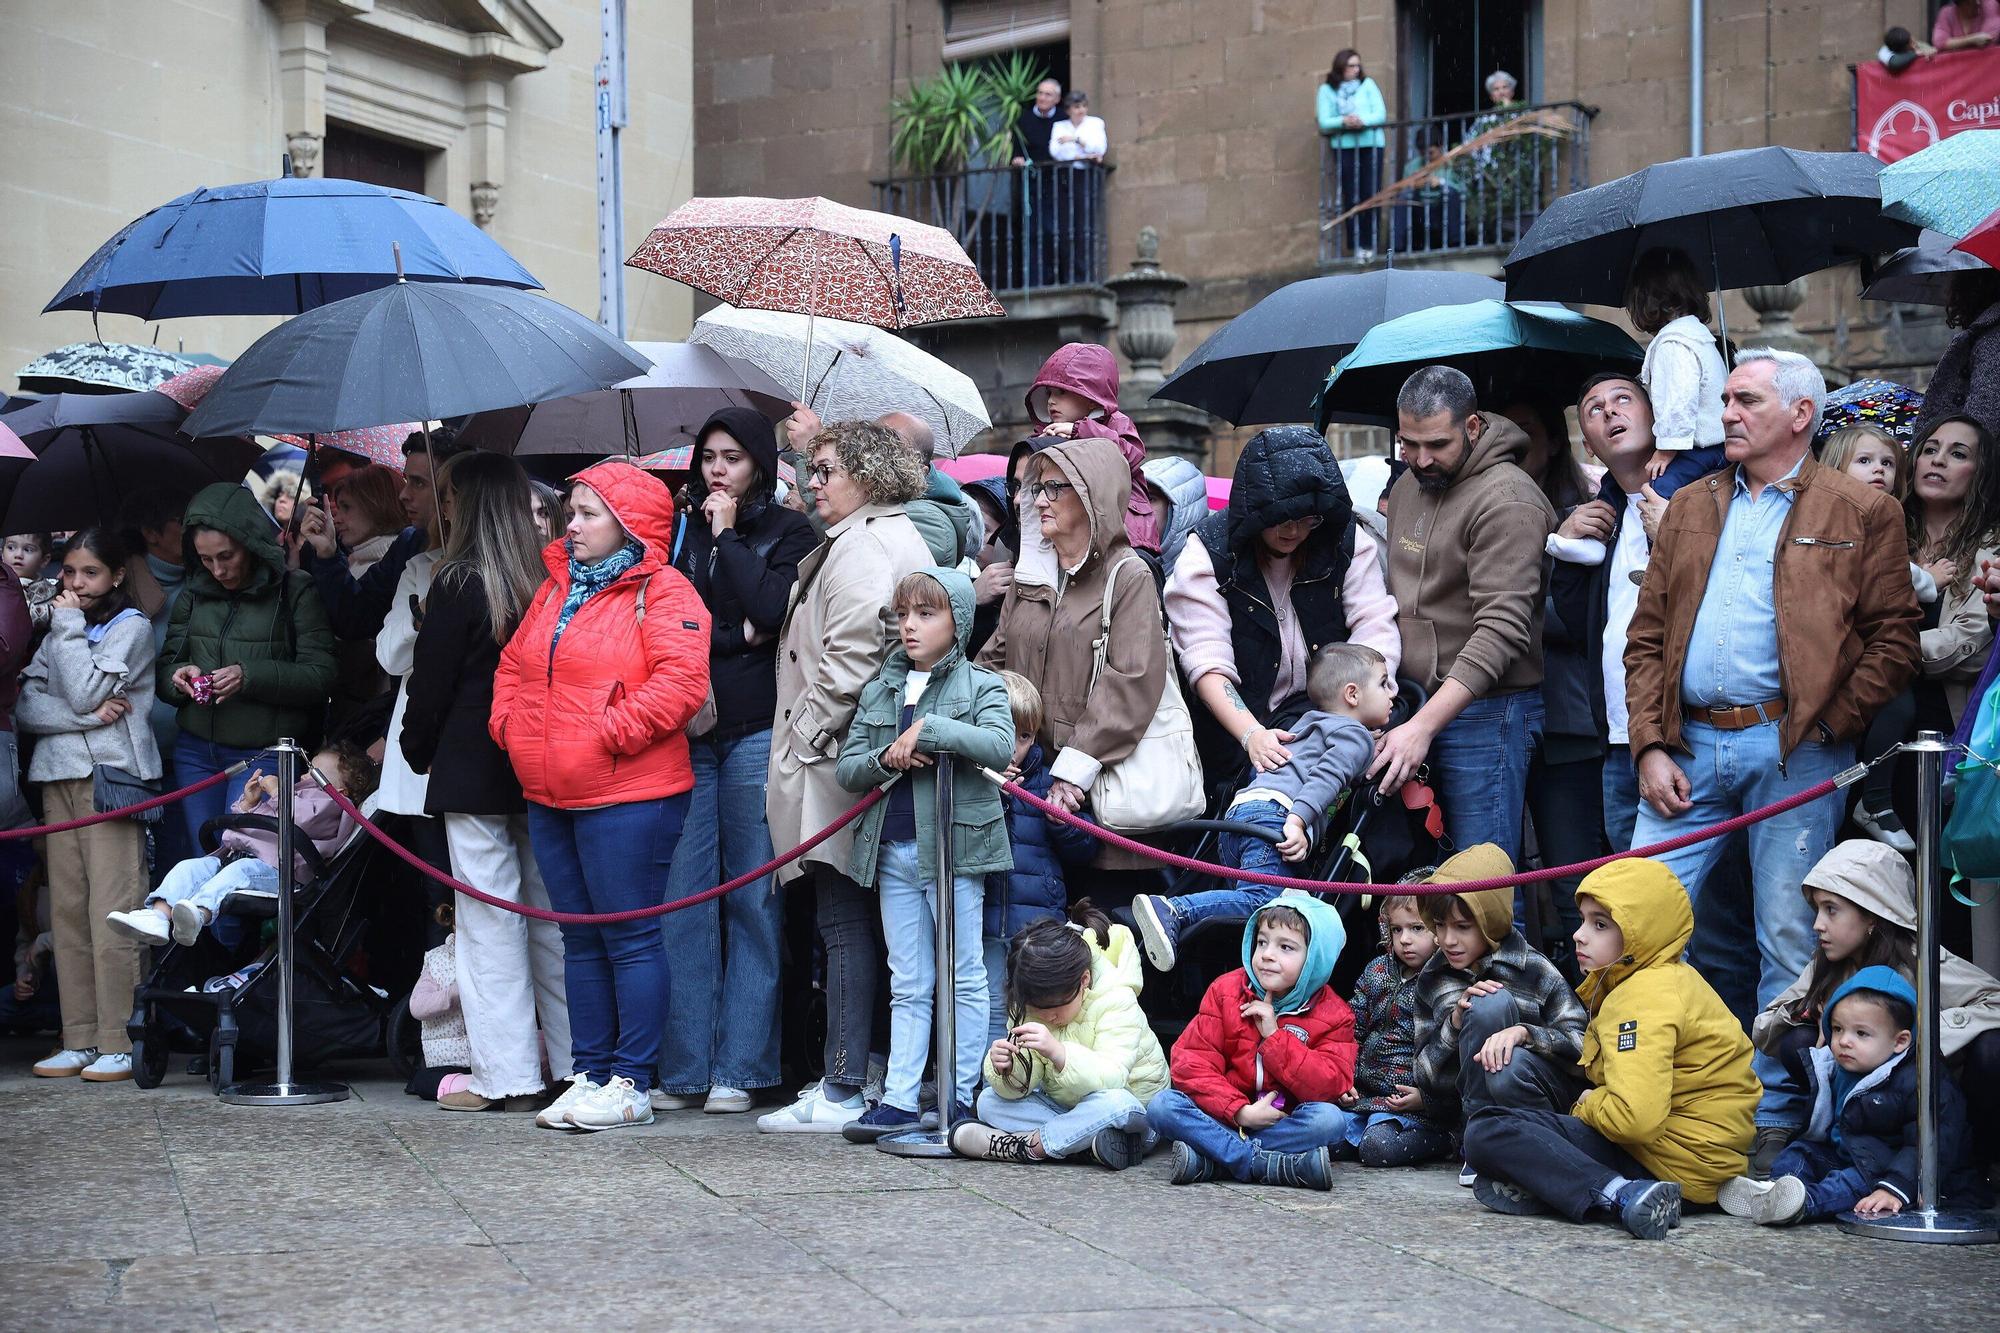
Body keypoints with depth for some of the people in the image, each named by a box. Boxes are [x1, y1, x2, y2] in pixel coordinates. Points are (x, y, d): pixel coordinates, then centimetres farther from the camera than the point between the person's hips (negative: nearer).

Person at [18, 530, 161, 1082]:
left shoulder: (130, 628, 2)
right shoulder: (57, 634, 19)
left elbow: (85, 692, -12)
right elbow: (25, 705, 6)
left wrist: (68, 628, -2)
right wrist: (87, 716, -10)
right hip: (58, 777, 6)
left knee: (111, 912, -10)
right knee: (67, 911, 3)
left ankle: (117, 1043, -10)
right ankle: (78, 1040, 6)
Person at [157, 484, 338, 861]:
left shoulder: (294, 592, -5)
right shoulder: (192, 595, 9)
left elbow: (321, 675, -11)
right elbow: (165, 669, 14)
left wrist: (250, 677, -22)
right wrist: (178, 677, -10)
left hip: (263, 752, -5)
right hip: (196, 751, 5)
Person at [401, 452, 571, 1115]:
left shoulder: (458, 585, -10)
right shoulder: (546, 582, 5)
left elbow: (431, 681, -6)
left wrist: (416, 748, 11)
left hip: (474, 775, -6)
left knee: (489, 923, -1)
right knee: (551, 918, 11)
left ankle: (505, 1074, -1)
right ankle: (576, 1062, 14)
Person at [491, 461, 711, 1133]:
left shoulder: (661, 592, -7)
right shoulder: (556, 590, 17)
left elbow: (681, 680, -19)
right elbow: (513, 665, 25)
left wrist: (611, 732, -19)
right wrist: (508, 723, 7)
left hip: (626, 797, -8)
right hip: (550, 797, 8)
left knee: (630, 937, -4)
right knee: (581, 939, 12)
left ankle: (631, 1083, 0)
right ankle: (589, 1075, 18)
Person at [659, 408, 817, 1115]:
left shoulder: (788, 532, 6)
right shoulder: (683, 531, 17)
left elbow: (771, 609, -11)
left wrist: (728, 536, -3)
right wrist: (735, 637, -4)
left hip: (756, 731, -3)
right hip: (686, 733, 3)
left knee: (753, 903, -2)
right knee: (683, 901, -2)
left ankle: (739, 1070, 2)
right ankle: (681, 1071, 1)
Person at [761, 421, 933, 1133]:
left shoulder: (861, 547, -12)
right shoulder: (899, 536, 20)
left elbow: (849, 659, -21)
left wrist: (804, 742, -13)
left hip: (840, 766, -10)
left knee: (845, 926, -8)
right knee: (860, 926, 11)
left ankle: (844, 1091, -6)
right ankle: (853, 1080, 15)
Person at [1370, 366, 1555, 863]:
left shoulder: (1506, 500, -13)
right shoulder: (1407, 490, 15)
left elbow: (1501, 630, -21)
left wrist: (1424, 725, -26)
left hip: (1485, 711, -8)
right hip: (1419, 706, 8)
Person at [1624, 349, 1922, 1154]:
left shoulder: (1859, 514, 3)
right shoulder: (1691, 507, 17)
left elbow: (1894, 641, -1)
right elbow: (1647, 635, 14)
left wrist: (1826, 726, -10)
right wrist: (1650, 746, 3)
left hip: (1792, 748, -4)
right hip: (1689, 746, 4)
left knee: (1787, 938, -1)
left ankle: (1773, 1112, 9)